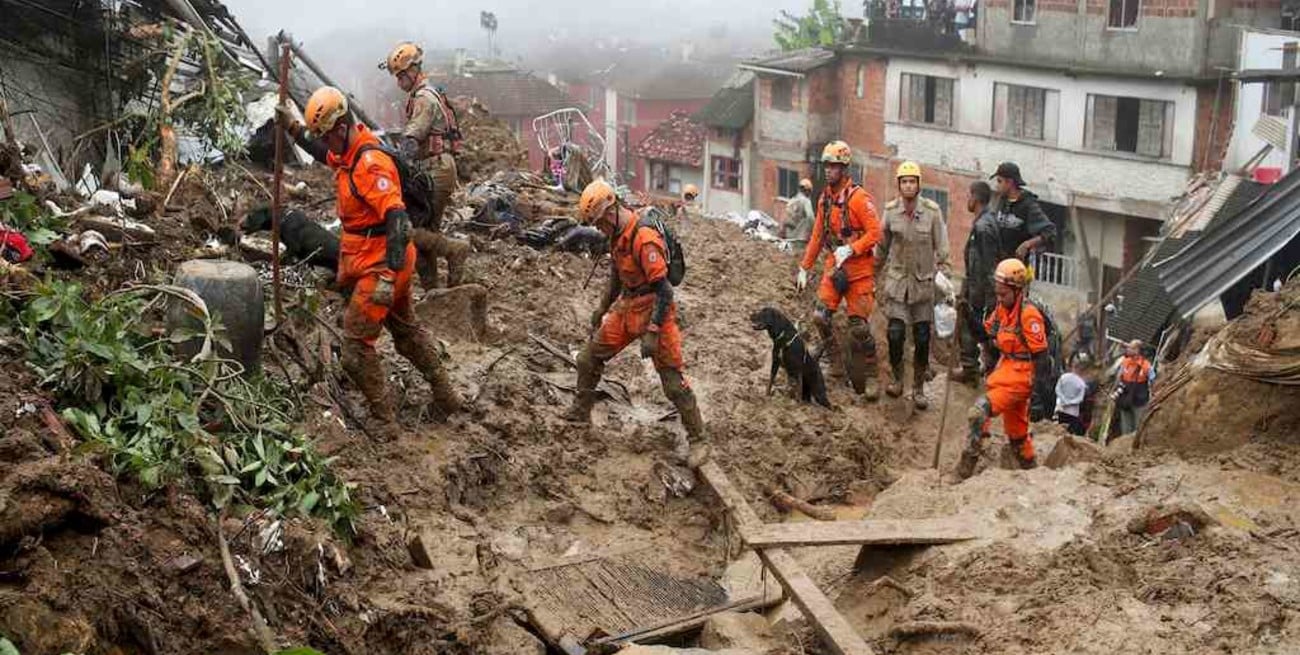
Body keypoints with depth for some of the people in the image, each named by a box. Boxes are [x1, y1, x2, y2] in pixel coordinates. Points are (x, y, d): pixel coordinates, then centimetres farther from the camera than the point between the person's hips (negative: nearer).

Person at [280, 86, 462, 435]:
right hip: (368, 260, 11)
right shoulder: (348, 151, 5)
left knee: (356, 344, -6)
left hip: (379, 265, -11)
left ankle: (384, 420, 2)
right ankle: (445, 396, 34)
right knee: (406, 331, 22)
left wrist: (388, 277, -38)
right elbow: (324, 154, 31)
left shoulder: (370, 163, -25)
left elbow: (397, 219, -33)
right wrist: (294, 129, 26)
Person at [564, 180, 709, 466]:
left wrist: (652, 332, -27)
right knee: (588, 359, 12)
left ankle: (698, 441, 3)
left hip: (653, 311, -9)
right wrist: (603, 308, 29)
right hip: (627, 308, 9)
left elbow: (663, 290, -26)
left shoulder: (645, 239, -26)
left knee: (673, 382, -6)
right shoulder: (617, 236, 4)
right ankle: (580, 413, 31)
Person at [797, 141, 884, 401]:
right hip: (834, 265, 6)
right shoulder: (825, 198, 9)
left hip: (859, 268, -6)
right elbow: (817, 235, 16)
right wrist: (804, 268, 16)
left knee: (858, 326, -5)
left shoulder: (859, 197, -13)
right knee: (820, 316, -5)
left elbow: (875, 233, -16)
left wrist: (849, 249, -25)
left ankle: (870, 377, 8)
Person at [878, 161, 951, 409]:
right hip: (897, 279, 1)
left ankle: (918, 387, 17)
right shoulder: (890, 210, -2)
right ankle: (897, 378, 15)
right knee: (895, 333, -8)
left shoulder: (932, 210, -7)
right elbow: (883, 246, 11)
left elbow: (942, 249, -1)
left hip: (924, 281, 0)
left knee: (922, 338, 4)